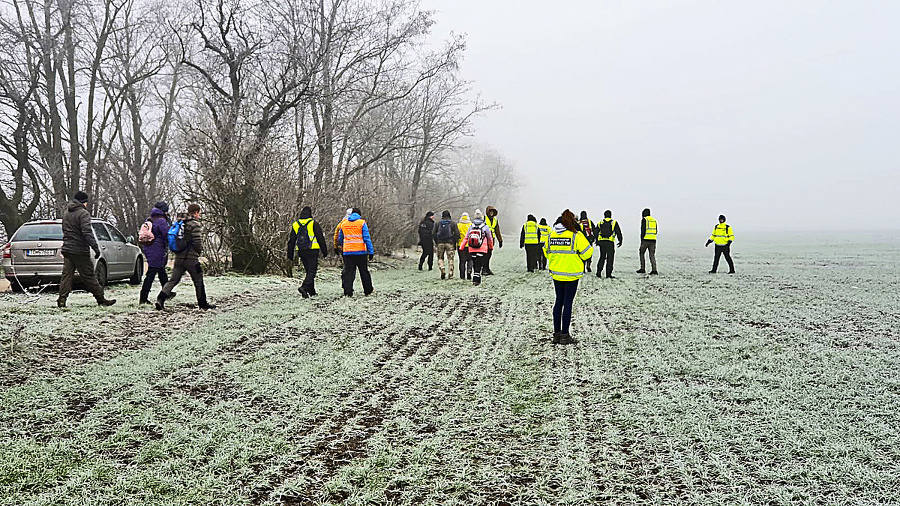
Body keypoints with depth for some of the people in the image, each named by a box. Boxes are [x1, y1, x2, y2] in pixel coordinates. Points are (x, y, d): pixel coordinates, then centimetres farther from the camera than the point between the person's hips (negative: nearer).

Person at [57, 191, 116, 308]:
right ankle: (101, 299, 4)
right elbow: (87, 233, -20)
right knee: (88, 276, -3)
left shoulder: (67, 213, 15)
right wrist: (96, 248, -20)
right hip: (80, 250, -7)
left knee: (67, 274, 6)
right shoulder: (83, 213, -11)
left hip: (67, 249, 7)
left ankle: (62, 300, -1)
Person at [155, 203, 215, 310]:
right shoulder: (195, 224, -11)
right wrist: (199, 251, 1)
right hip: (191, 258, -7)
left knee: (174, 280, 6)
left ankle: (160, 299, -8)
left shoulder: (180, 223, 13)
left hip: (179, 258, 7)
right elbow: (197, 241, -17)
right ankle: (203, 304, 16)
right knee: (198, 281, 7)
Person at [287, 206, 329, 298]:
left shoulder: (295, 225, 9)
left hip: (301, 252, 5)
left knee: (309, 271, 16)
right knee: (312, 271, -4)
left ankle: (312, 291, 16)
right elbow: (321, 239, -4)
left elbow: (291, 241, 11)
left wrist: (290, 256, 16)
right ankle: (304, 287, -24)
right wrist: (325, 252, 4)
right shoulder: (314, 224, -4)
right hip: (312, 251, -5)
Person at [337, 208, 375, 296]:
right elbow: (367, 238, -9)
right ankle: (368, 291, 20)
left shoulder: (343, 223, 9)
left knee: (348, 272, 3)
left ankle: (347, 292, -6)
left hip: (347, 252, 2)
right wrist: (371, 251, -7)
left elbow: (340, 239, 17)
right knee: (364, 272, 10)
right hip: (361, 252, -2)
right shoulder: (362, 223, -3)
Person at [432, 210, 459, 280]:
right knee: (451, 259, 4)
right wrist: (455, 241, 7)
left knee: (440, 258, 12)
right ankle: (450, 274, 0)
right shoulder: (453, 223, 4)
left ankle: (442, 270, -9)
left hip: (440, 243, 1)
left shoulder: (438, 223, 8)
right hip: (450, 243, -1)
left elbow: (433, 233, 6)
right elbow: (457, 233, -3)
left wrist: (436, 242, 14)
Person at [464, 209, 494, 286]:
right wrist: (491, 247, 23)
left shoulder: (471, 227, 6)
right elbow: (490, 239, 7)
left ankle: (474, 279, 12)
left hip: (472, 249, 3)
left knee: (474, 265, 15)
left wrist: (461, 247, 9)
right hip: (482, 250, -3)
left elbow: (466, 238, 4)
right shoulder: (485, 227, -2)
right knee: (479, 266, -1)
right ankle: (477, 280, -7)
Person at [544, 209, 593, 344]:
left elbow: (546, 252, 13)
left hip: (556, 274, 5)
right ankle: (565, 335, 3)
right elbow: (587, 253, -10)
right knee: (568, 303, 1)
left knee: (559, 302, 14)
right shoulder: (576, 235, -13)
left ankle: (557, 333, 18)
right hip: (571, 274, -5)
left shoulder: (551, 234, 3)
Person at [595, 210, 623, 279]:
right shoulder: (614, 222, 3)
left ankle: (599, 273, 10)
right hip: (610, 242, -3)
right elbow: (618, 232, 2)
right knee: (610, 258, 2)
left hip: (601, 242, 3)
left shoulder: (600, 223, 10)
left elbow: (596, 233, 13)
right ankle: (608, 274, -1)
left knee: (602, 257, 14)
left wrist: (597, 242, 23)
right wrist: (620, 241, 11)